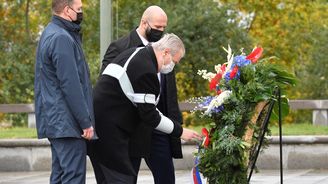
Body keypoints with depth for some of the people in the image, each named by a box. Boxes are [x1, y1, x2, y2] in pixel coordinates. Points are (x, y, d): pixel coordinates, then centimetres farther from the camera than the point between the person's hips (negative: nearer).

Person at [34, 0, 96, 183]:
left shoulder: (51, 33, 16)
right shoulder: (62, 38, -16)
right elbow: (70, 84, -20)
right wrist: (86, 122, -16)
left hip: (55, 120, 10)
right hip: (67, 122, -10)